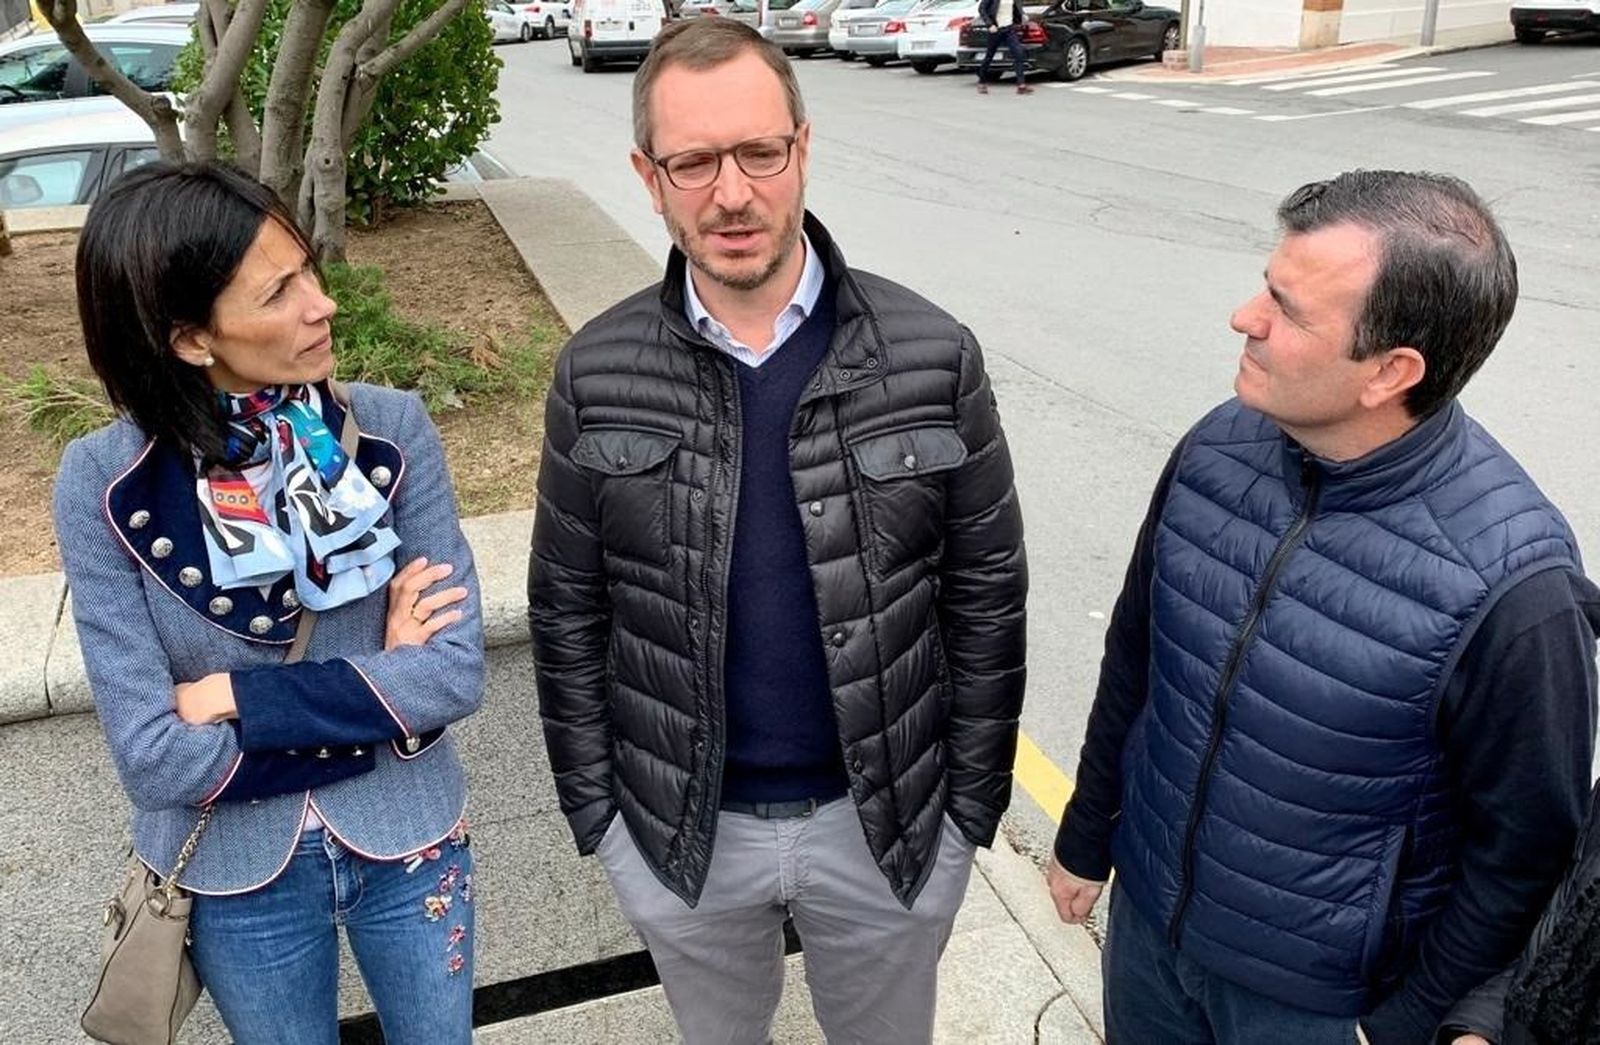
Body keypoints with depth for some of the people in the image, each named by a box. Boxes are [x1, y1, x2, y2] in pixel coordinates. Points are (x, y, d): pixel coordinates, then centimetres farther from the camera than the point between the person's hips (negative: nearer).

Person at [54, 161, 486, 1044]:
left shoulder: (390, 429, -16)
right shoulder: (104, 484, -18)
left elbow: (457, 670, -19)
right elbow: (155, 759, -20)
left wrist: (235, 698, -21)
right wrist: (378, 691, -19)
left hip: (407, 848, 1)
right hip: (239, 879, 0)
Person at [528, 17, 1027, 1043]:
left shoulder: (934, 357, -13)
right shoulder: (596, 376, -10)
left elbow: (986, 595, -5)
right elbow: (568, 613, -2)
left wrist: (971, 801, -2)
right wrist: (592, 806, 1)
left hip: (890, 820, 0)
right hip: (674, 829, 1)